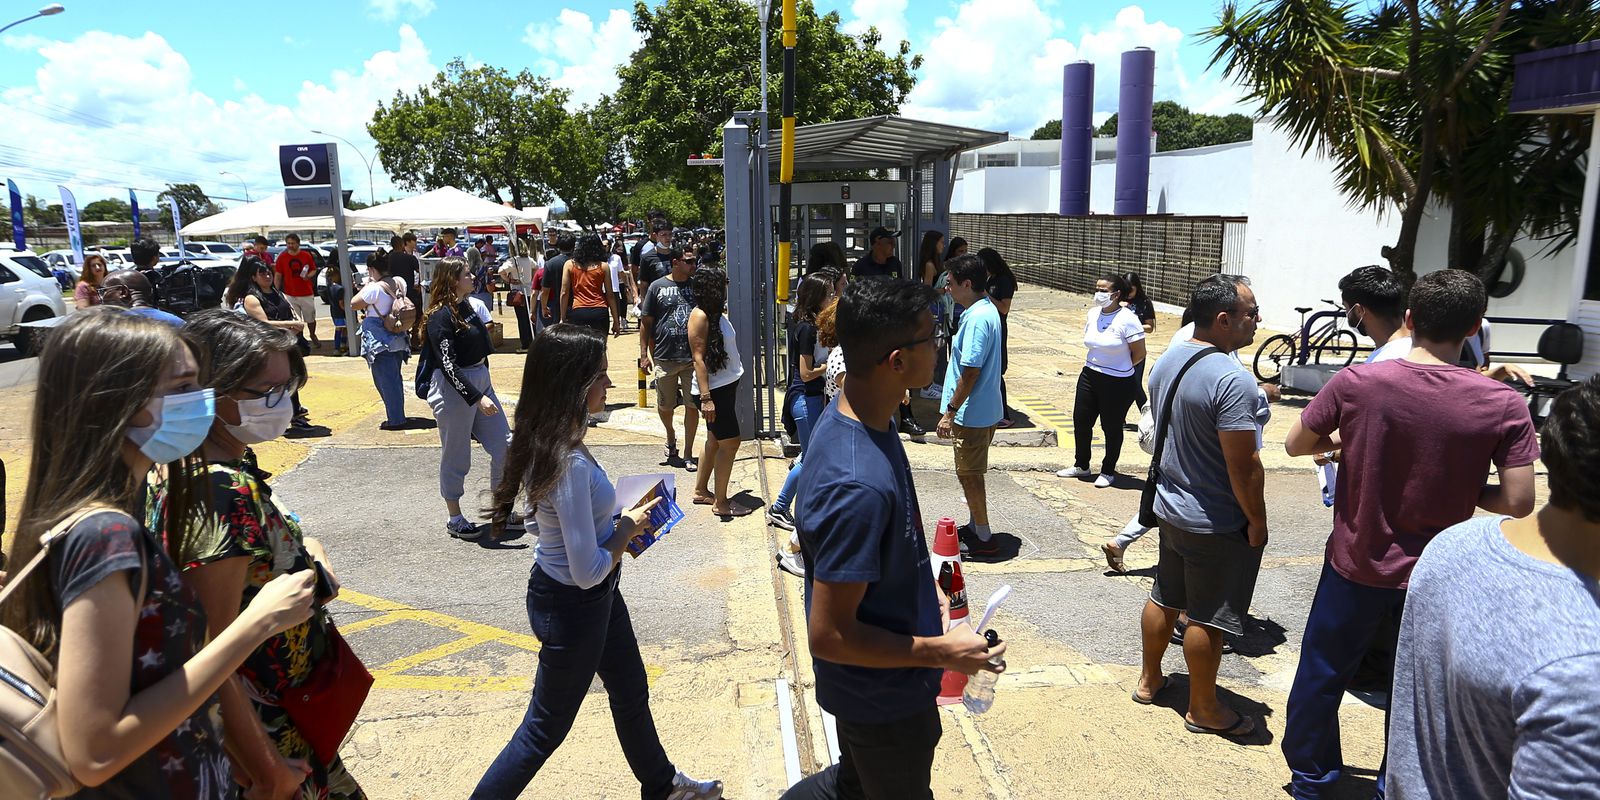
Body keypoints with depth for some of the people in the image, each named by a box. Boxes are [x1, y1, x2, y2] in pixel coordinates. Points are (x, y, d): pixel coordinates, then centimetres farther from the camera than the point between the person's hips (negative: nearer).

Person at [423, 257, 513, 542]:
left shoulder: (465, 307, 9)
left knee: (505, 447, 8)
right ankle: (455, 519, 20)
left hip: (480, 382, 9)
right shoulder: (441, 317, -16)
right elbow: (448, 365, -21)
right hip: (454, 390, -9)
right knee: (456, 457, 4)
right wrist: (477, 398, -26)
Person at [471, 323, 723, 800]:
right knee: (546, 727, 12)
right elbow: (587, 572, -30)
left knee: (631, 692, 27)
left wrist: (621, 523, -1)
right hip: (572, 604, -10)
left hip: (596, 597, 10)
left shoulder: (551, 440, -5)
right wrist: (629, 527, -15)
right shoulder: (571, 464, -33)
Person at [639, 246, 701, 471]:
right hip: (665, 357, -1)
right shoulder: (657, 287, 0)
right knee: (665, 405, 11)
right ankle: (671, 437, 41)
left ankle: (688, 453, 13)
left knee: (692, 405, 1)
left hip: (693, 357, 1)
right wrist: (644, 354, -2)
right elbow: (646, 322, 3)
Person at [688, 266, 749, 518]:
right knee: (729, 442, -4)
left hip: (725, 386, 9)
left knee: (715, 440, 17)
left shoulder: (716, 313, 10)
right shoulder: (700, 316, -17)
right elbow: (698, 358, -20)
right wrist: (706, 398, -24)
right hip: (713, 390, -9)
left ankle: (701, 491, 30)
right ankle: (720, 502, 5)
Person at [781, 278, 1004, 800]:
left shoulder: (856, 415, -7)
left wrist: (925, 588, 6)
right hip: (884, 699, -8)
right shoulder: (859, 484, -38)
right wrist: (942, 651, -22)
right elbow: (829, 635, -31)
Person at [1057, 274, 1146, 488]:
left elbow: (1139, 354, -11)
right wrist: (1096, 365, 11)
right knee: (1080, 421, 11)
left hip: (1118, 384, -6)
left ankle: (1108, 472, 24)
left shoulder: (1127, 319, -17)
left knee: (1111, 428, 7)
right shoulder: (1093, 314, 3)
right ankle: (1081, 466, 29)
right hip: (1089, 377, 7)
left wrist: (1119, 368, 2)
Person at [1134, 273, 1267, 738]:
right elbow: (1244, 465, -25)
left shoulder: (1166, 363, 2)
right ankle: (1203, 710, 23)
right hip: (1217, 523, -8)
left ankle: (1149, 680, 37)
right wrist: (1257, 521, -12)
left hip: (1171, 507, 8)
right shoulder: (1232, 380, -26)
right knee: (1208, 617, 7)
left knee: (1164, 598, 21)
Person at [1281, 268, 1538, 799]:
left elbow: (1296, 444, -5)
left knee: (1320, 676, 19)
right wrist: (1464, 488, 5)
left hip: (1355, 565, 0)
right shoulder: (1504, 405, -15)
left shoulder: (1356, 382, -16)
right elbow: (1518, 503, -13)